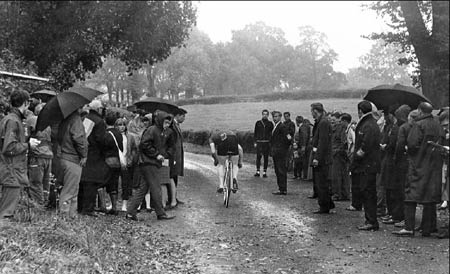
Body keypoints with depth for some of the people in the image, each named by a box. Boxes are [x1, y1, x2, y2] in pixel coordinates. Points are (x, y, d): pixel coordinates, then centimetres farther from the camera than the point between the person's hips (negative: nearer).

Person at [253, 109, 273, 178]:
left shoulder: (270, 123, 7)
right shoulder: (258, 123, 7)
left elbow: (272, 133, 9)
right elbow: (255, 133, 9)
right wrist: (255, 142, 2)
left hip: (267, 143, 0)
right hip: (259, 142, 0)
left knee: (266, 157, 2)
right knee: (258, 157, -3)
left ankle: (264, 172, 7)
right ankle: (258, 171, 5)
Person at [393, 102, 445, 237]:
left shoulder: (418, 125, -11)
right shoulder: (438, 126, 9)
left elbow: (412, 144, -16)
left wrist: (410, 151, 3)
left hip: (418, 165, -6)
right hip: (435, 167, 6)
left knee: (411, 196, -4)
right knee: (430, 196, 9)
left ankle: (409, 227, -10)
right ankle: (427, 229, 12)